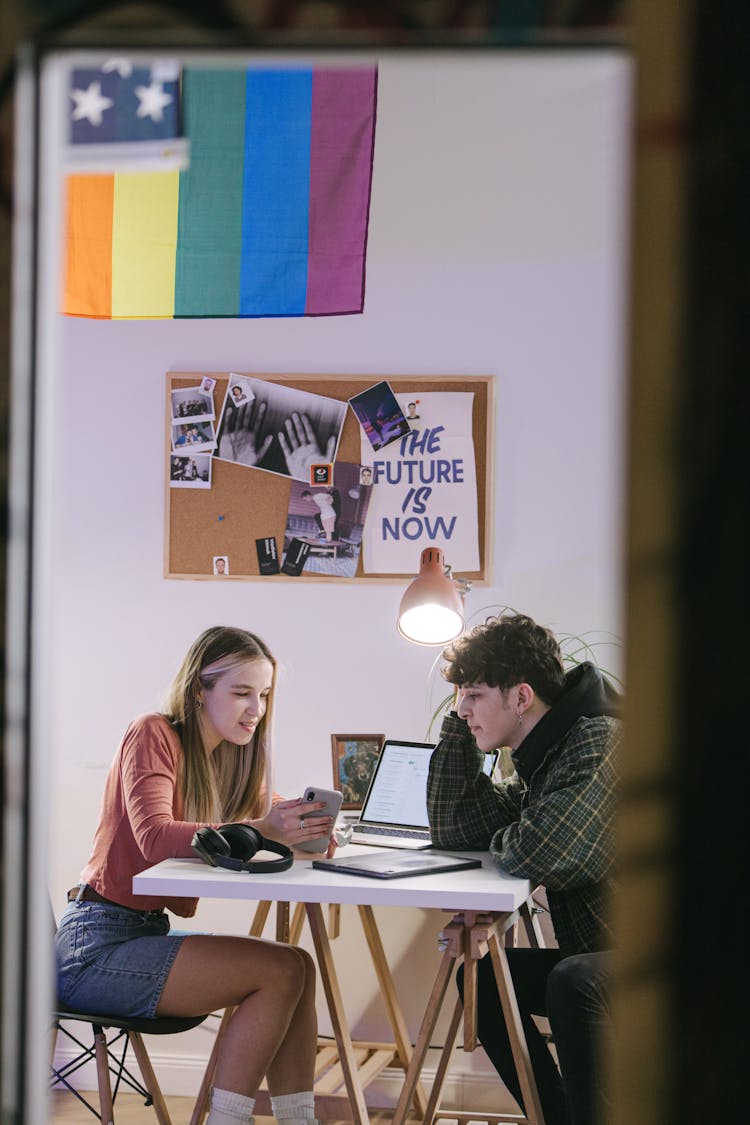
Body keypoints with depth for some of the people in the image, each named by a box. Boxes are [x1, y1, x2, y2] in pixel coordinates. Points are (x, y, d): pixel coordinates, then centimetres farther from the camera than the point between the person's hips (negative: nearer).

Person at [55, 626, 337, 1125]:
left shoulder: (233, 758, 15)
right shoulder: (153, 736, -10)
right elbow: (156, 837, -25)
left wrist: (301, 832, -20)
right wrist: (260, 831, -37)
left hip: (152, 932, 8)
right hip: (97, 946, -8)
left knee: (299, 967, -7)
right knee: (281, 971, -17)